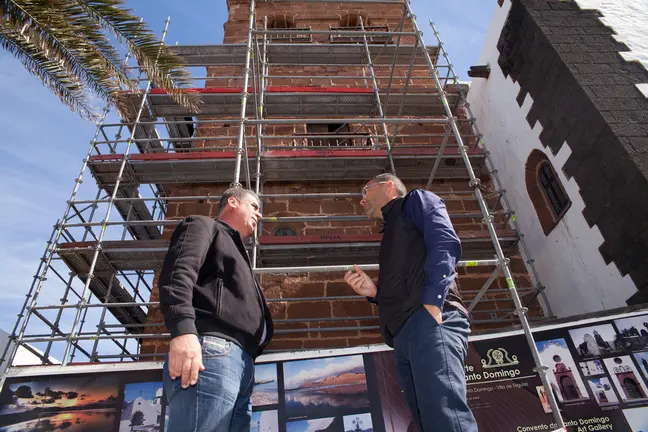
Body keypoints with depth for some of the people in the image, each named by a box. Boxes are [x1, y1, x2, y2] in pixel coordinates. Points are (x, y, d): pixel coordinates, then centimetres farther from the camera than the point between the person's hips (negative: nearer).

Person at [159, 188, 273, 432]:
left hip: (241, 363, 9)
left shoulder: (237, 253, 38)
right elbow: (178, 272, -8)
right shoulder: (204, 226, 13)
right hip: (213, 349, -8)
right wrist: (183, 329, -25)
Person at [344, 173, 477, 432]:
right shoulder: (390, 236, 34)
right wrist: (374, 292, 12)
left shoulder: (416, 201, 13)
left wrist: (431, 303, -19)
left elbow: (445, 243, -7)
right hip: (404, 335, 8)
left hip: (429, 321, -8)